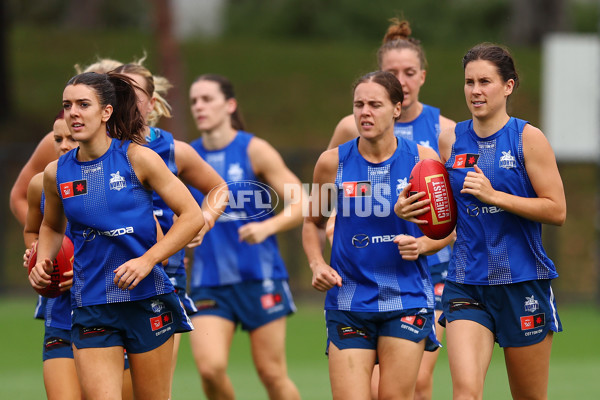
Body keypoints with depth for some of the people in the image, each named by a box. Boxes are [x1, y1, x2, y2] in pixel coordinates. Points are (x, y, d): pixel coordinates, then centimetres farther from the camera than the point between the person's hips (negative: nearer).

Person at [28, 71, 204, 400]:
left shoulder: (137, 158, -5)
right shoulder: (56, 173, 5)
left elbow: (192, 216, -5)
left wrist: (147, 260, -15)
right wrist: (42, 262, 5)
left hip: (146, 299, -2)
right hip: (90, 307, 2)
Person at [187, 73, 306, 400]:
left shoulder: (254, 151, -4)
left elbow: (300, 204, -7)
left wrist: (267, 227, -23)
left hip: (259, 278, -2)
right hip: (208, 283, 2)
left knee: (272, 373, 2)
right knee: (210, 367, -16)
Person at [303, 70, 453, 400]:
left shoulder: (423, 159, -2)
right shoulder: (333, 162, -1)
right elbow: (314, 223, 14)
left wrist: (422, 244, -12)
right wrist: (317, 265, -3)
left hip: (406, 300, 0)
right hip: (348, 300, 0)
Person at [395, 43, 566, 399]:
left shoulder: (528, 138, -4)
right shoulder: (451, 141, 8)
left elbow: (557, 211, -9)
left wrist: (494, 196, -17)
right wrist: (412, 209, -1)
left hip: (523, 283, -2)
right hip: (466, 285, 2)